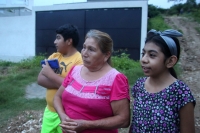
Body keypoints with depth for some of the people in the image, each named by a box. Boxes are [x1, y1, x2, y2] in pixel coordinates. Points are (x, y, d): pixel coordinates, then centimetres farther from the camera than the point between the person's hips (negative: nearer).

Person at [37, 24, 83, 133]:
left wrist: (50, 73, -18)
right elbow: (40, 79, -3)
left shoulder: (79, 60, -16)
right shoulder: (54, 56, 5)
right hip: (49, 110, 6)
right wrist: (60, 83, -18)